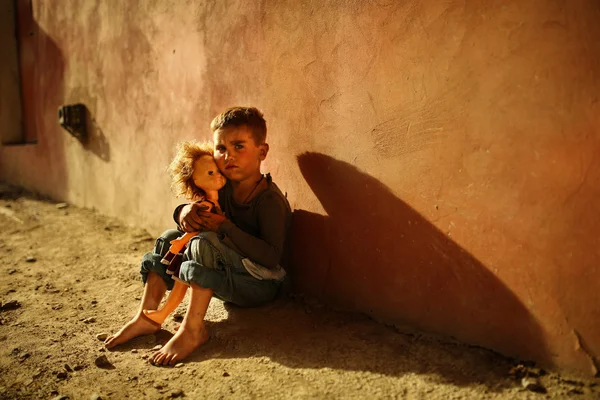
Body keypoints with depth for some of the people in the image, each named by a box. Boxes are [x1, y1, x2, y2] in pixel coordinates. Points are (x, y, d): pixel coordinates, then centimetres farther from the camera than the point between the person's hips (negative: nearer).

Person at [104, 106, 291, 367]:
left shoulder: (270, 199, -21)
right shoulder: (224, 188, 2)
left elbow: (272, 257, -29)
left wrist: (225, 227, -31)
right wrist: (184, 212, -15)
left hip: (260, 285, -8)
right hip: (226, 281, 9)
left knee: (204, 243, -30)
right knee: (170, 239, 3)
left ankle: (192, 329, -27)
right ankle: (146, 318, 0)